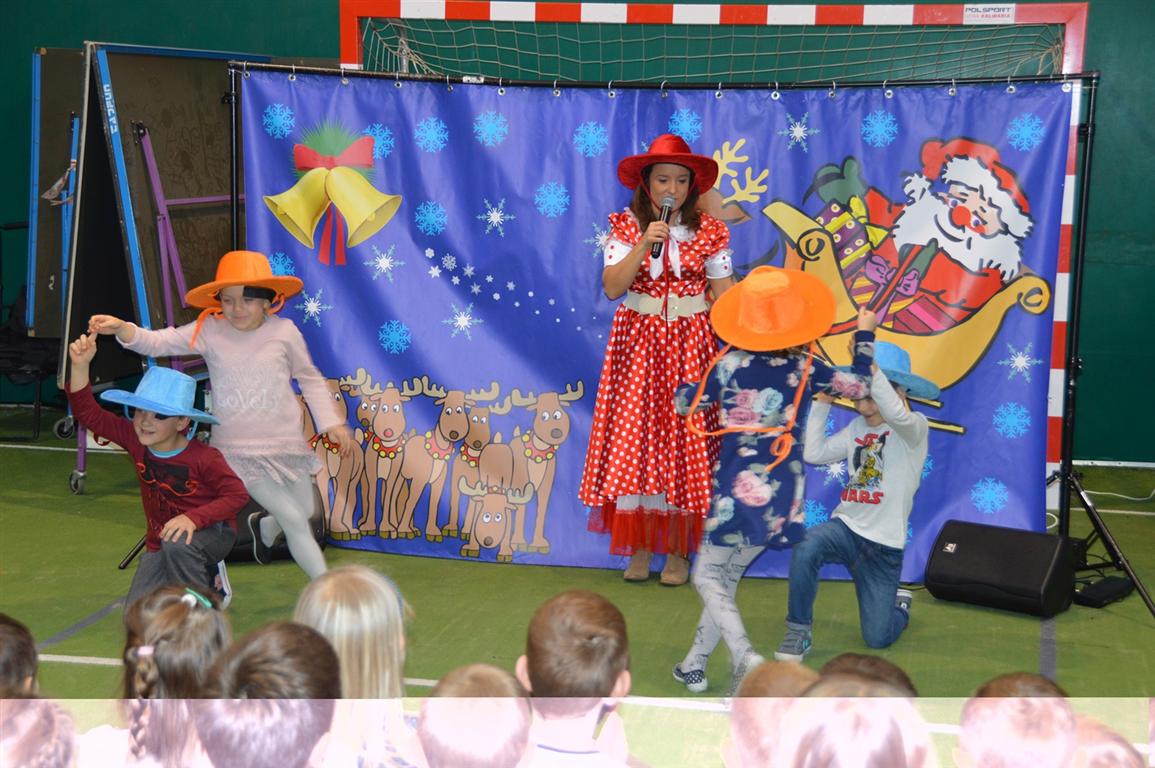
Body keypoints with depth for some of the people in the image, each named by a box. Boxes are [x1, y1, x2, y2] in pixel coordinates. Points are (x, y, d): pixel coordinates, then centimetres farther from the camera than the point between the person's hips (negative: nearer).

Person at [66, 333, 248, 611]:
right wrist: (80, 366, -27)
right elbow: (88, 414, -13)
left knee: (177, 544, -40)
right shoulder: (135, 441, -10)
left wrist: (193, 518, -36)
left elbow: (237, 495, -21)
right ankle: (204, 577, 20)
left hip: (211, 532, -6)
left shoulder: (204, 458, -24)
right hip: (159, 542, 6)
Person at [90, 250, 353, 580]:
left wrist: (332, 422, 5)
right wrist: (121, 328, -30)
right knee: (294, 520, -7)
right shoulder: (210, 331, -7)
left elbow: (309, 379, 7)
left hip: (286, 443, 3)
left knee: (306, 512, 18)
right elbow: (158, 342, -12)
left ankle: (264, 528, 53)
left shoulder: (284, 331, -5)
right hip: (238, 450, -3)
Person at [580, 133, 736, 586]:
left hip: (690, 343, 0)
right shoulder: (626, 227, 1)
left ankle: (678, 549, 10)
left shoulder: (709, 232, 1)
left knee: (684, 441, 0)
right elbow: (612, 287, -8)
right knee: (633, 438, 0)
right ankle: (639, 546, 11)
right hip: (638, 340, 1)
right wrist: (643, 245, -19)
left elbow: (723, 294, 0)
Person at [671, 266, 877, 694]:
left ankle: (744, 658, -15)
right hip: (783, 494, 4)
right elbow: (861, 386, 14)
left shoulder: (731, 364, -5)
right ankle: (694, 665, 23)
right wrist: (864, 334, 26)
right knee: (728, 577, 18)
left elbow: (684, 403, 7)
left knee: (707, 576, 7)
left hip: (738, 488, -4)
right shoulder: (805, 368, 1)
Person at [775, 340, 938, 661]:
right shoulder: (857, 427, 8)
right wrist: (823, 402, 0)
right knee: (806, 548, -34)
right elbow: (813, 454, 1)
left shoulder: (915, 428, -10)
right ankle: (798, 632, -16)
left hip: (883, 544, -3)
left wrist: (867, 361, -40)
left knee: (877, 638, 0)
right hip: (846, 526, 4)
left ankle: (900, 604, 37)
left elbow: (896, 414, -36)